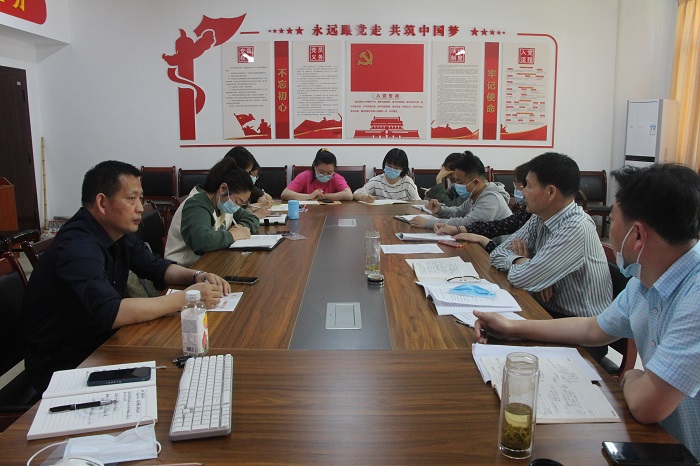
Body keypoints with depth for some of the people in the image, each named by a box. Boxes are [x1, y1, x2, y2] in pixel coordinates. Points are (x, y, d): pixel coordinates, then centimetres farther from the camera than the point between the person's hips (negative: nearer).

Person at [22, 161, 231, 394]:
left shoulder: (119, 233, 0)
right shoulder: (79, 247, -28)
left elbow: (156, 266, 10)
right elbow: (111, 312, -38)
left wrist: (196, 276, -10)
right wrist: (185, 298, -33)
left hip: (100, 344, 8)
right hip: (60, 367, -8)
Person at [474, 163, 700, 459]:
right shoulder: (644, 279, -1)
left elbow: (645, 405, -32)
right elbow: (594, 330, 13)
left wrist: (631, 378, -8)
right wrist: (512, 328, 14)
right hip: (660, 440, 7)